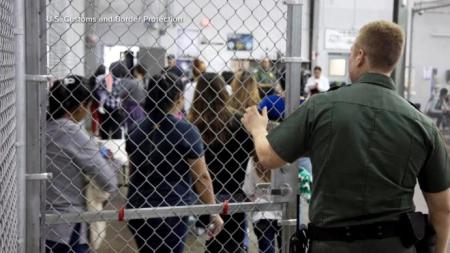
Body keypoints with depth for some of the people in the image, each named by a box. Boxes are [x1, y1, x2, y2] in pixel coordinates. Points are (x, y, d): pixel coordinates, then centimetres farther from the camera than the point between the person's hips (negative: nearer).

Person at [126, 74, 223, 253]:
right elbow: (201, 176, -10)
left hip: (138, 208, 5)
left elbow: (132, 174, 14)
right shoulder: (186, 131, -11)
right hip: (171, 209, -5)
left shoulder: (137, 131, 6)